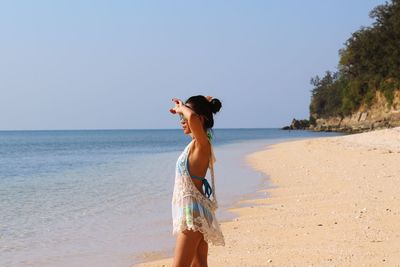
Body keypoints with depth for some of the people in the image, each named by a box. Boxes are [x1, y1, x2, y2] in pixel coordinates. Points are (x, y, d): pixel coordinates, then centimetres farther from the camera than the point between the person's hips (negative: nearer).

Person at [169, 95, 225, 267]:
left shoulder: (202, 143, -16)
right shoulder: (197, 143, 11)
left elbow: (192, 117, -35)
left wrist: (182, 108, -17)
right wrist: (181, 109, 21)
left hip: (193, 213, -10)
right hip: (192, 211, 10)